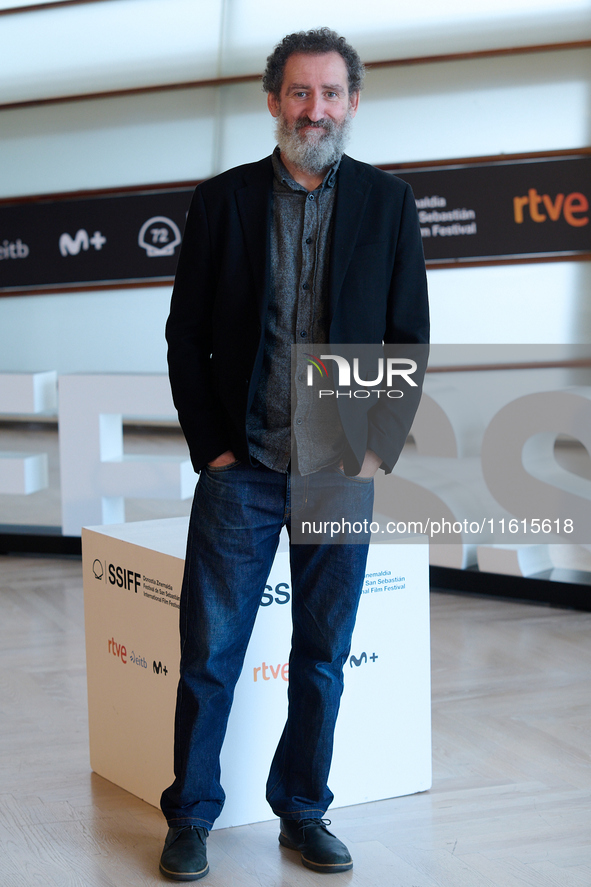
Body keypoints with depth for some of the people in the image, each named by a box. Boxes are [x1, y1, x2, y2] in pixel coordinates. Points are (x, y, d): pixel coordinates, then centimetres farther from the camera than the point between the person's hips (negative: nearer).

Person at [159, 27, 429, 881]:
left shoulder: (387, 202, 5)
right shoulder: (222, 200, 3)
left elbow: (409, 338, 6)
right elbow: (186, 335, 4)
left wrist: (380, 450, -2)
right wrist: (210, 446, -2)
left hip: (343, 473, 1)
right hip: (242, 469, -1)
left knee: (324, 655, 10)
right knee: (209, 653, 2)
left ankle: (304, 811, 26)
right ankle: (191, 817, 19)